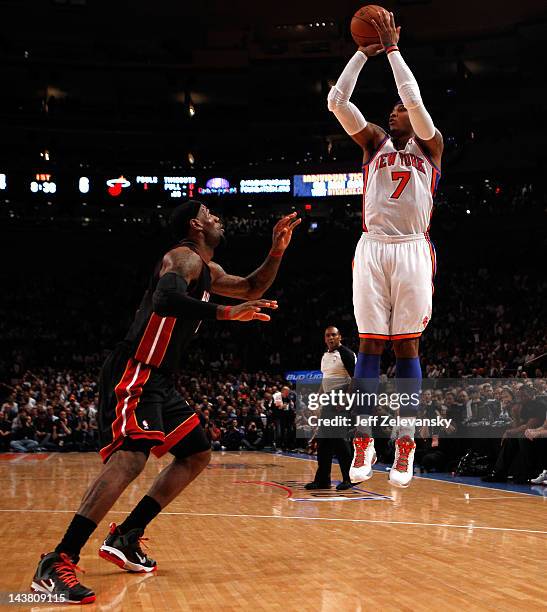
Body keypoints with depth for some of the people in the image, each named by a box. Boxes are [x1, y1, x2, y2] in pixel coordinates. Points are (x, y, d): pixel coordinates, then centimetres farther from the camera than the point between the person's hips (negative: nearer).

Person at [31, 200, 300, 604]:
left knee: (197, 454, 15)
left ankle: (125, 538, 15)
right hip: (134, 374, -11)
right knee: (130, 458, -25)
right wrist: (225, 313, -34)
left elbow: (252, 288, 34)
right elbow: (166, 299, -30)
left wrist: (277, 251, 19)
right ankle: (57, 563, -27)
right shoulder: (184, 257, -9)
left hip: (159, 381, 11)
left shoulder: (207, 270, 21)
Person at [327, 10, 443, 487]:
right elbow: (337, 101, 6)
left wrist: (393, 49, -1)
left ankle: (406, 444, 2)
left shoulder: (429, 145, 9)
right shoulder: (375, 142, 16)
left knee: (407, 346, -1)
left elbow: (415, 99, -9)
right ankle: (364, 441, 3)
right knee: (370, 344, -1)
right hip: (372, 248, 2)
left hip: (412, 250, -2)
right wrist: (364, 53, 6)